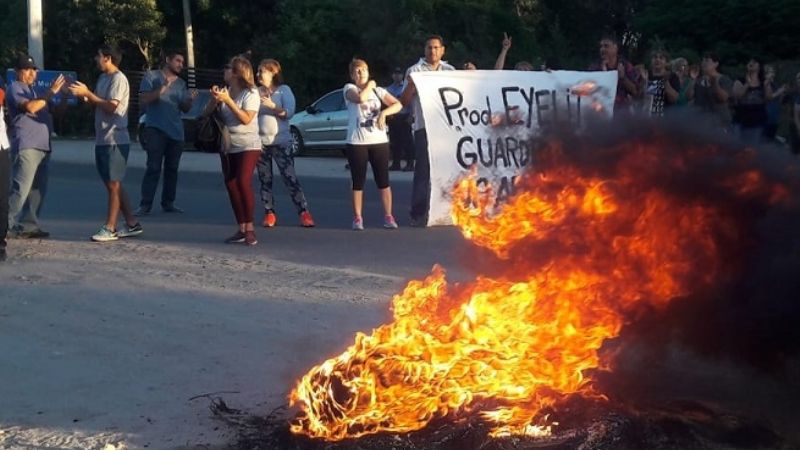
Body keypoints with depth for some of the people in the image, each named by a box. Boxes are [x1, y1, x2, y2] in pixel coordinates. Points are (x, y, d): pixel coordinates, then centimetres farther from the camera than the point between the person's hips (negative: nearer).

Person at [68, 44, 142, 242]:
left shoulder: (118, 79, -13)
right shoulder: (103, 78, 16)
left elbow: (111, 107, -21)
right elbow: (96, 104, 18)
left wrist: (87, 93, -18)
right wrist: (83, 95, 0)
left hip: (115, 140, -10)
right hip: (102, 139, 10)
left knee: (113, 184, -5)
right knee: (113, 184, 11)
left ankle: (110, 229, -2)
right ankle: (132, 224, 16)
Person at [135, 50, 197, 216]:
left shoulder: (181, 83, 16)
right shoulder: (151, 76, 1)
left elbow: (185, 108, 16)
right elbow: (143, 100, -6)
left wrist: (190, 99, -6)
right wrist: (162, 89, -19)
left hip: (176, 132, 5)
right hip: (156, 129, -5)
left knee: (172, 169, 7)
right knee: (153, 168, -11)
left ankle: (168, 203, 15)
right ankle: (145, 205, -10)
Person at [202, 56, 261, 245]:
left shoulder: (251, 94, -7)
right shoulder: (224, 91, 9)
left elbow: (246, 119, -20)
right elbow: (206, 114, 6)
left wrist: (227, 100, -23)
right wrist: (214, 99, -12)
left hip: (248, 146, -6)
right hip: (227, 147, 6)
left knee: (243, 183, -19)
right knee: (231, 186, -1)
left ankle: (249, 227, -11)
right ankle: (241, 229, 3)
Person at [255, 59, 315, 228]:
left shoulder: (284, 90, 0)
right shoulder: (256, 92, 8)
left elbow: (289, 112, -11)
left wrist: (272, 106, -22)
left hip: (280, 142, -4)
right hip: (260, 142, 4)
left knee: (290, 177, -8)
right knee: (265, 180, 5)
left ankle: (304, 212, -7)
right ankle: (269, 213, 12)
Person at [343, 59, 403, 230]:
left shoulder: (378, 90, 11)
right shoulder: (349, 88, 1)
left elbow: (398, 104, 4)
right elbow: (360, 97, -21)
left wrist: (384, 113, -12)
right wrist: (369, 86, -4)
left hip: (379, 141, 2)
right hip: (357, 142, -2)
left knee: (383, 180, 3)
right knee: (358, 181, 2)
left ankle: (388, 216, 7)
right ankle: (357, 218, 8)